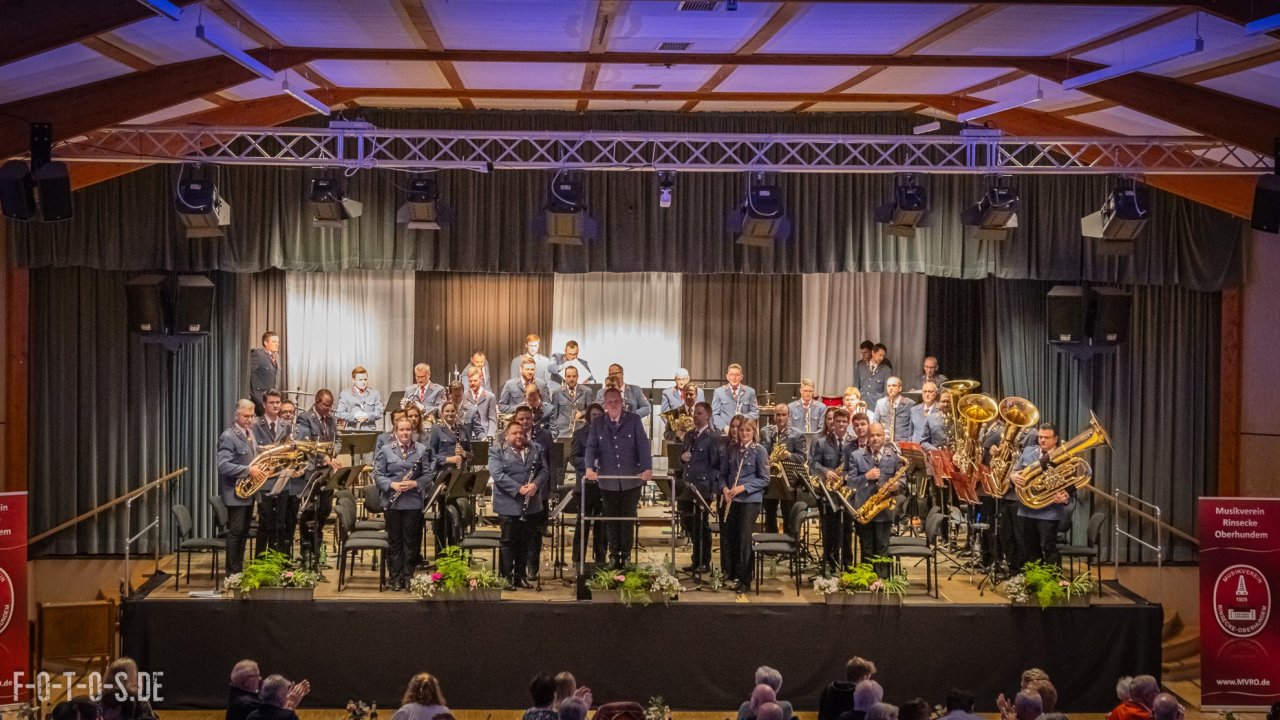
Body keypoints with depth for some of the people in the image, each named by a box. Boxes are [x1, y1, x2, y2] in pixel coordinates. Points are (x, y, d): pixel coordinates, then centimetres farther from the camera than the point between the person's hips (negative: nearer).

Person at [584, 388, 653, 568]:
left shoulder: (634, 420, 0)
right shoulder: (597, 423, 5)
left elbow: (643, 445, -7)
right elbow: (592, 447, -3)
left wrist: (648, 468, -20)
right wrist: (590, 467, -21)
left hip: (631, 479, -1)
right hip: (608, 480, 1)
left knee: (628, 518, 6)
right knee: (611, 519, 7)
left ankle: (626, 555, 15)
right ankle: (614, 555, 15)